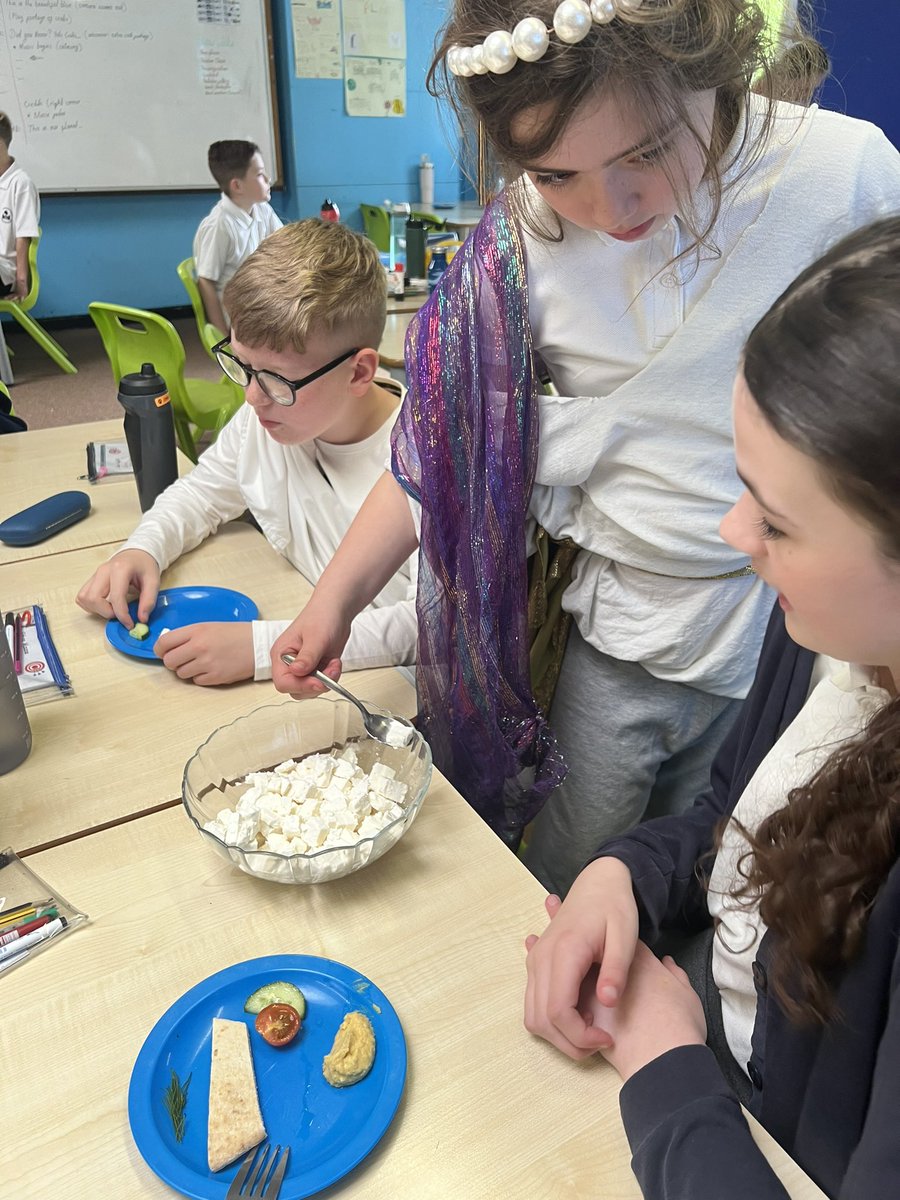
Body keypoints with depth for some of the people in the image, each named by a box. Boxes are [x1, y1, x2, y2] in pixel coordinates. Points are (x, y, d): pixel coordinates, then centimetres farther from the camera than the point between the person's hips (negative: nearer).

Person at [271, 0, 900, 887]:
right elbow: (444, 436, -3)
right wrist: (337, 596, -8)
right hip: (619, 641, 1)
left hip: (800, 638, 0)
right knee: (552, 900, 18)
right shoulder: (522, 243, -11)